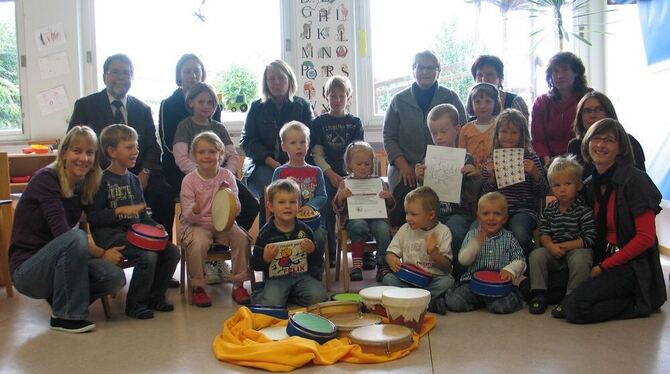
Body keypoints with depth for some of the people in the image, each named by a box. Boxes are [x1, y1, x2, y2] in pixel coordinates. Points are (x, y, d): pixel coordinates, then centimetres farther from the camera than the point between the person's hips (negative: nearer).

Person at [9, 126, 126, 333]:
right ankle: (64, 316, -18)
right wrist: (102, 253, -19)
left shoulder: (82, 186, 5)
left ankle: (59, 298, 9)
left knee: (115, 277, -18)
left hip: (56, 262, 6)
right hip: (27, 269, -6)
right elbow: (62, 232, -24)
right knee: (76, 237, -33)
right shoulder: (46, 179, -16)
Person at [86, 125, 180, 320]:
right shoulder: (102, 180, -6)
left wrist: (154, 225, 3)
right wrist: (120, 211, -20)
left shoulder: (134, 180, 16)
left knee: (172, 251, -10)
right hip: (110, 234, -7)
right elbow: (93, 216, -11)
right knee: (148, 256, -28)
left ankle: (155, 296, 8)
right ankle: (135, 304, -7)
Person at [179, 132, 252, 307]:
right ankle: (198, 287, -12)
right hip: (196, 224, -2)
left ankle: (238, 284, -7)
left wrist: (232, 205, -28)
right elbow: (188, 216, -7)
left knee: (241, 238, -24)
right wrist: (196, 209, -31)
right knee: (198, 243, -32)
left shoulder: (227, 176, 1)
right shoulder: (189, 180, -4)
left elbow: (237, 209, -3)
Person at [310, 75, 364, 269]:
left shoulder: (355, 122, 10)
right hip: (327, 175, 0)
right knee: (328, 211, -11)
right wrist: (331, 175, -12)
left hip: (351, 174, 0)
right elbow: (317, 154, 2)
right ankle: (329, 253, 3)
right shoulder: (319, 122, 8)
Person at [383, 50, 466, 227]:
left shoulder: (451, 98, 7)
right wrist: (402, 164, -6)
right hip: (406, 172, 1)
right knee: (399, 217, -18)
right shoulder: (399, 100, 9)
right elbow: (389, 137, 9)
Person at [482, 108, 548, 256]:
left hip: (524, 209, -1)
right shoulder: (492, 160, 10)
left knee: (519, 233, -33)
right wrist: (491, 177, -10)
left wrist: (535, 174, -14)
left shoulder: (531, 158, 5)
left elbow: (543, 193, 3)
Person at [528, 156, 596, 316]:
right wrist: (551, 246, -16)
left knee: (580, 260, -35)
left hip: (577, 249, -4)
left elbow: (589, 238, -13)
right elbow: (544, 233, 6)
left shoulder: (584, 209, -8)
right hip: (554, 250, 5)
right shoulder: (549, 210, 8)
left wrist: (565, 246, -18)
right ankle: (540, 295, -11)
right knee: (536, 255, -20)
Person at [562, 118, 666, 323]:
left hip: (633, 266, -8)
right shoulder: (590, 185, 9)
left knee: (575, 308, -24)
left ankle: (637, 304, -3)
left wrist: (604, 266, -14)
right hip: (602, 259, 8)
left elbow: (646, 237, -16)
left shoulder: (634, 180, -13)